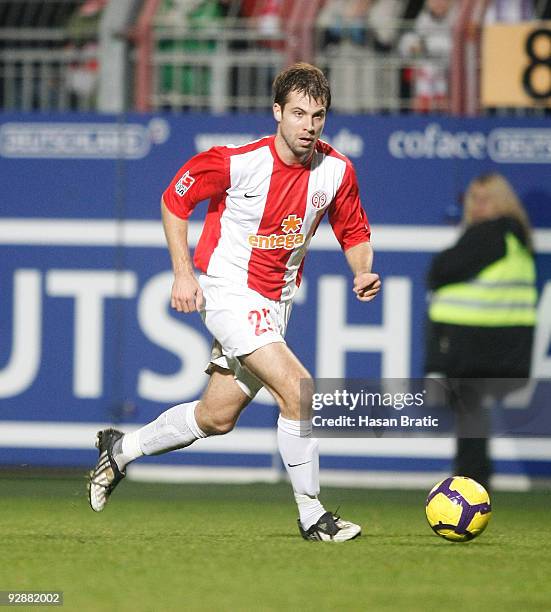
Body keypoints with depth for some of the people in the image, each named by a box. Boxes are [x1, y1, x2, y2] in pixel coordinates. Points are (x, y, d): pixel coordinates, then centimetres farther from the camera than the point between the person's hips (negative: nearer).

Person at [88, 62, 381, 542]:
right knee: (299, 390, -21)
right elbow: (174, 199, -5)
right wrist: (183, 273, -10)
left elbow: (355, 234, 9)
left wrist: (363, 272, -12)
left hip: (276, 301, 6)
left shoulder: (336, 171, -6)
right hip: (229, 291, -6)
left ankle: (121, 449, 36)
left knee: (216, 418, 14)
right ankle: (311, 514, -11)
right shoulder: (238, 162, -19)